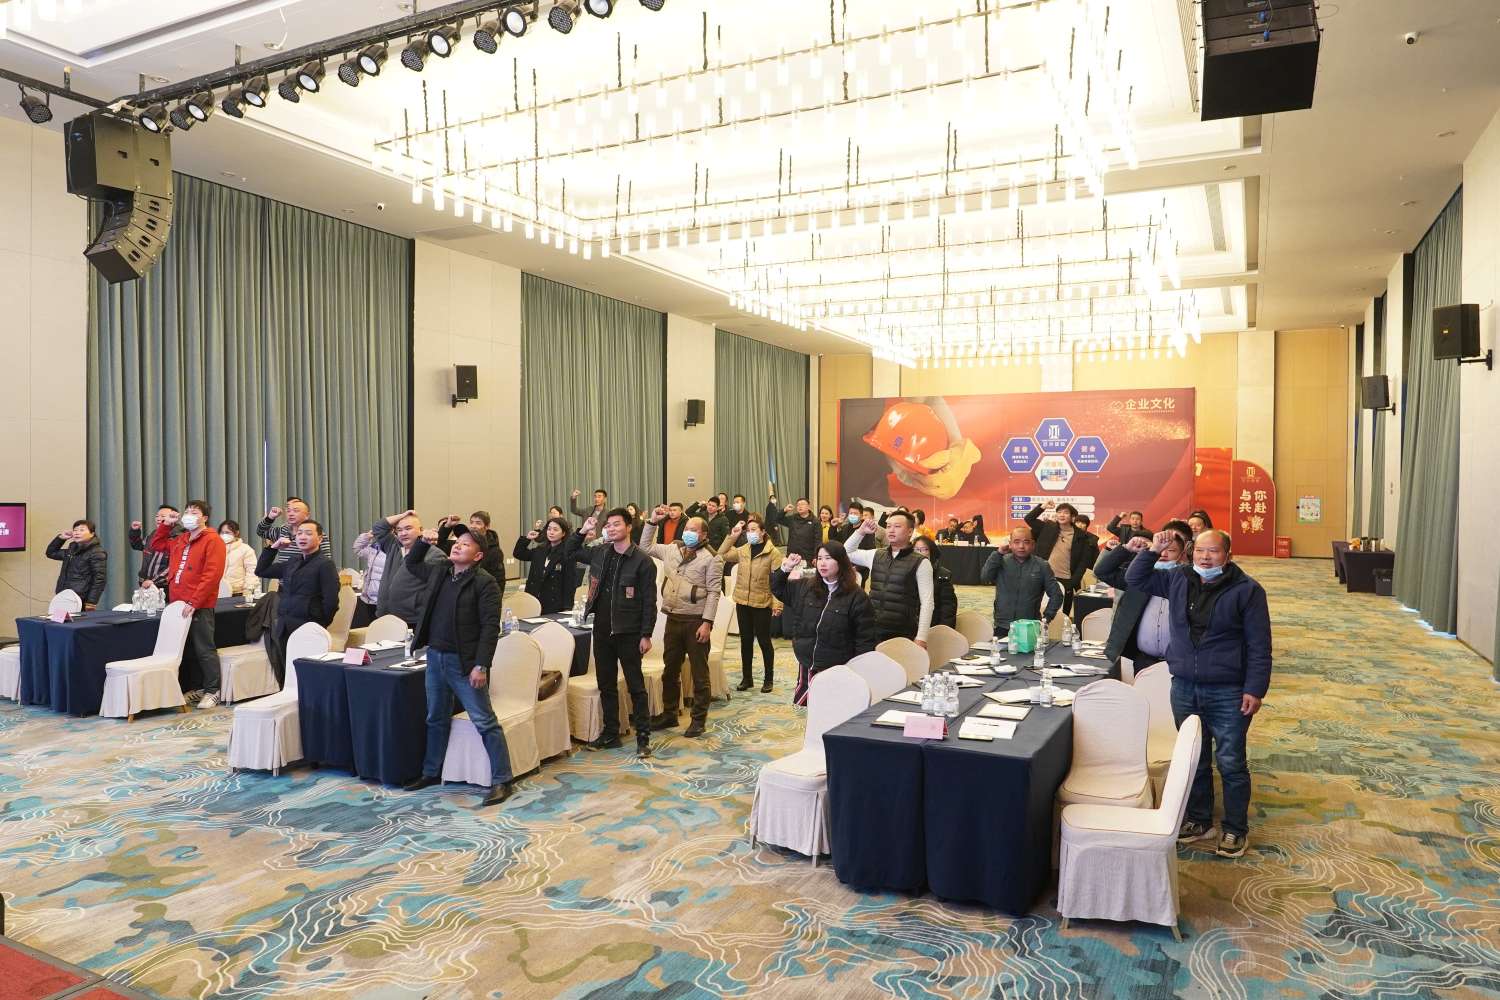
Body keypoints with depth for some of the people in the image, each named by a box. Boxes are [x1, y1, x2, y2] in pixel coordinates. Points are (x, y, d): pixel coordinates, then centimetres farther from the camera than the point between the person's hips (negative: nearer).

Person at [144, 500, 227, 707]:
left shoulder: (213, 541, -8)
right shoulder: (179, 540, 17)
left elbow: (212, 575, -16)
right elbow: (156, 545, 36)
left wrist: (194, 602, -20)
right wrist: (165, 525, 20)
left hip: (200, 607, -8)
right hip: (178, 604, 8)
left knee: (204, 650, -3)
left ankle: (212, 692, 4)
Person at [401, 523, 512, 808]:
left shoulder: (485, 582, -13)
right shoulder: (439, 570, 8)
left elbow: (490, 627, -17)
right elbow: (411, 564, 29)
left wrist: (481, 666, -21)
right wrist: (423, 542, 10)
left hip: (464, 662, -7)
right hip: (435, 657, 7)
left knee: (485, 722, -3)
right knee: (436, 719, 20)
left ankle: (501, 781, 4)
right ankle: (431, 772, 36)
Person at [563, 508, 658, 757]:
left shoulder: (642, 561, -10)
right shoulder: (600, 553, 5)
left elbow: (649, 601, -9)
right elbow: (569, 552, 22)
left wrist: (646, 635, -12)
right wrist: (582, 532, 6)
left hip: (628, 633, -5)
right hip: (602, 630, 6)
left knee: (635, 685, 2)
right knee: (606, 685, 14)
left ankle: (643, 737, 11)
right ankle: (611, 734, 26)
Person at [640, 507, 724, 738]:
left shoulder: (711, 558, -8)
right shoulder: (672, 550, 11)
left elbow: (714, 592, -12)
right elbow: (646, 547, 22)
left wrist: (707, 623, -18)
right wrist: (652, 522, 10)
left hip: (696, 621, -6)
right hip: (673, 619, 6)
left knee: (699, 673, 3)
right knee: (670, 670, 15)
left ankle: (699, 719, 13)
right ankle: (669, 714, 29)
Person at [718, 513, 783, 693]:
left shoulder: (773, 552, -9)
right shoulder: (742, 550, 8)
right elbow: (722, 555, 12)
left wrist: (777, 604, -17)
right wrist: (732, 537, 4)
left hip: (762, 604, -5)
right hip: (742, 603, 5)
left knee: (764, 641, 5)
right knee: (746, 641, 12)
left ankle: (768, 679, 18)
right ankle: (747, 678, 23)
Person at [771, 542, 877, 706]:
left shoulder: (857, 597, -9)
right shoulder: (804, 587, 4)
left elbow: (865, 640, -8)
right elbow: (778, 589, 21)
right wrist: (785, 568, 4)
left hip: (837, 671, -5)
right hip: (806, 667, 5)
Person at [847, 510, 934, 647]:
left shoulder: (920, 563, -5)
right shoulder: (875, 555, 10)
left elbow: (927, 603, -8)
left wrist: (921, 638, -14)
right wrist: (861, 532, 5)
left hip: (903, 634, -4)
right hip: (873, 630, 4)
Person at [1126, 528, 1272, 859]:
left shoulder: (1247, 590, -8)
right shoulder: (1178, 579, 4)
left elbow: (1259, 646, -8)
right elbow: (1135, 579, 12)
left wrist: (1255, 690, -12)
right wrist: (1152, 550, -3)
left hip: (1228, 693, -4)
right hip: (1184, 688, 4)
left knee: (1231, 763, 4)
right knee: (1193, 759, 15)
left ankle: (1236, 829, 21)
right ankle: (1199, 820, 31)